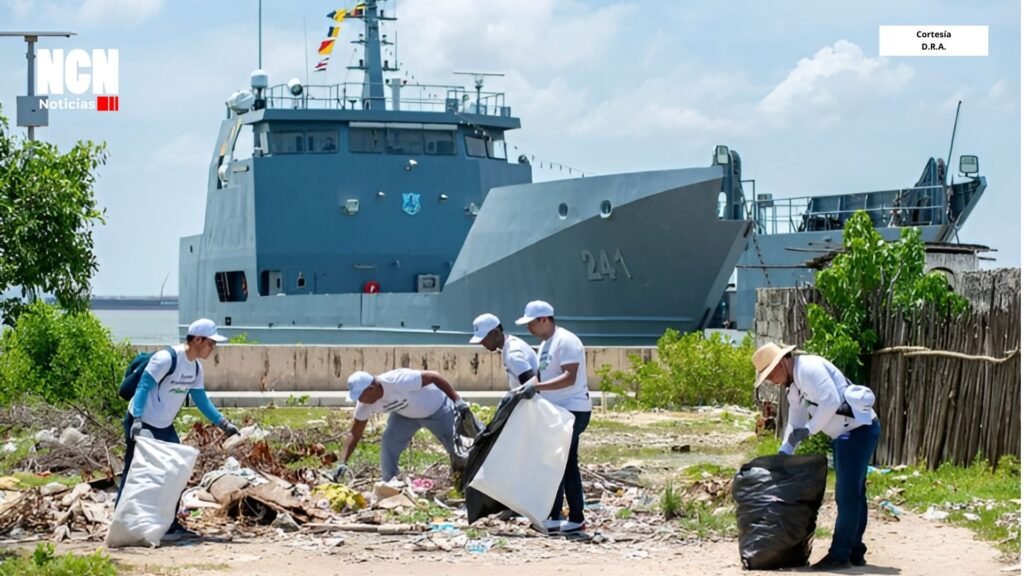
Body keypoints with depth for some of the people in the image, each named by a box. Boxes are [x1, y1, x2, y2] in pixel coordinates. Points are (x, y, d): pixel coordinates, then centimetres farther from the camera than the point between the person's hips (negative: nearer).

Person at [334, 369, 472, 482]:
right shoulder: (366, 404, -20)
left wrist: (457, 400, -33)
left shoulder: (397, 381, -41)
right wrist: (344, 462, -18)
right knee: (389, 442, -12)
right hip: (405, 414, 5)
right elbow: (355, 433, -10)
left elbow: (434, 377, -33)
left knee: (457, 446, 1)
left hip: (436, 408, -5)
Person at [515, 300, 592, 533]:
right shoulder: (546, 344, 15)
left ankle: (554, 516, -7)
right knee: (568, 465, 9)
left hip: (572, 410, -10)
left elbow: (569, 378, -25)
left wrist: (536, 387, -31)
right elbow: (544, 377, 23)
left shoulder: (565, 342, -15)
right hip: (558, 411, 10)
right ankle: (576, 518, 12)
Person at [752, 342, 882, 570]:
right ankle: (855, 552, 21)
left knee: (847, 495, -7)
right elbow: (796, 422, 21)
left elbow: (830, 401, -26)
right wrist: (783, 453, 12)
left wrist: (808, 430, -18)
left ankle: (840, 554, -5)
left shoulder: (809, 369, -17)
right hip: (846, 434, 11)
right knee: (852, 494, 14)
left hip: (858, 429, -11)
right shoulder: (794, 385, 15)